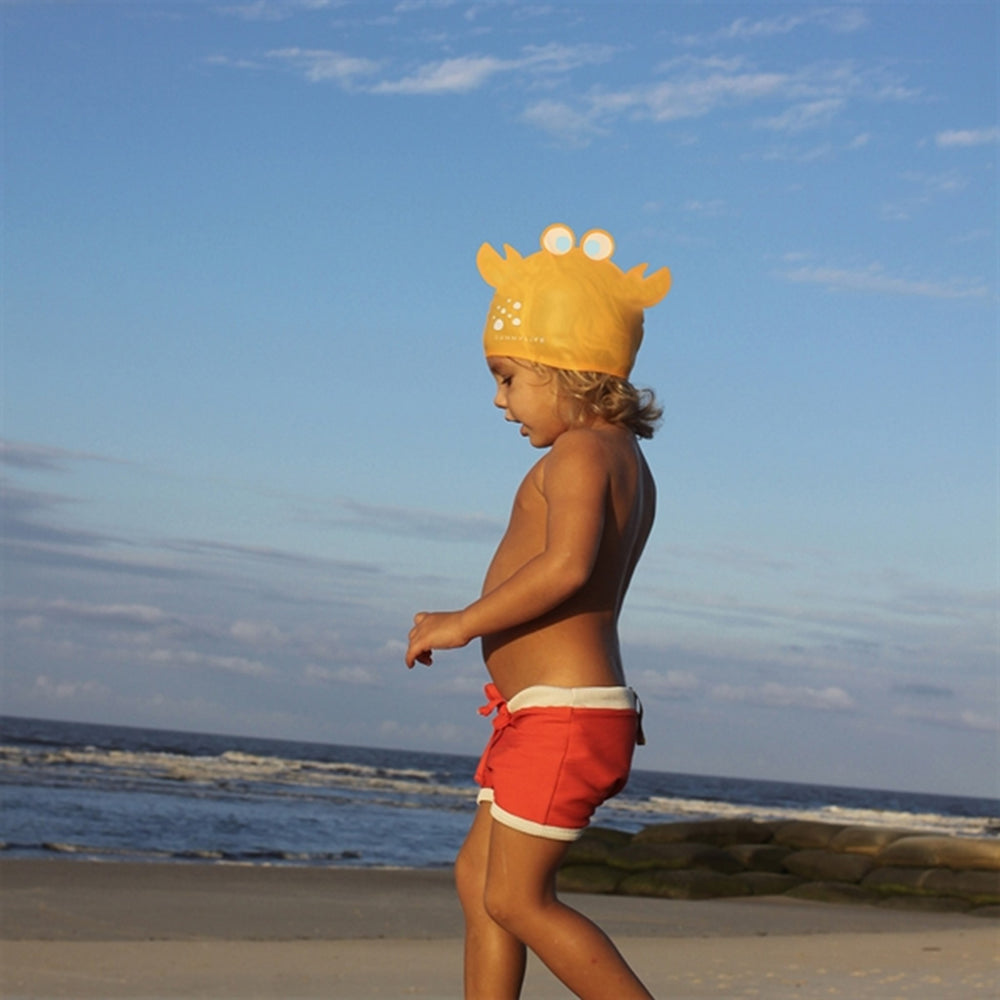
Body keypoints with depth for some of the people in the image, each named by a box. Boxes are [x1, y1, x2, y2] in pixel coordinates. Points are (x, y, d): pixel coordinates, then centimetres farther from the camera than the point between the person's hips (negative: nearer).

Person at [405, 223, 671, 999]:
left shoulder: (580, 453, -15)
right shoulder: (630, 465, 16)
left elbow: (568, 565, -32)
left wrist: (463, 623, -23)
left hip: (563, 718, -10)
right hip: (555, 714, 10)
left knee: (517, 899, -5)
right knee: (478, 879, 14)